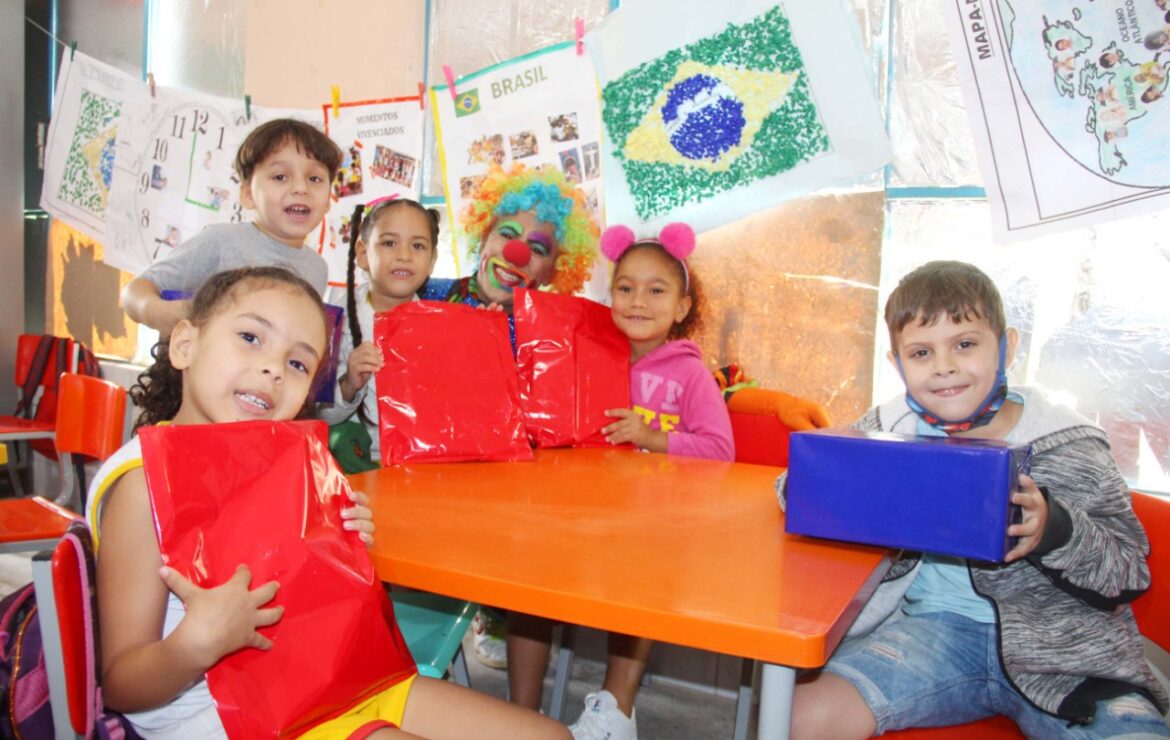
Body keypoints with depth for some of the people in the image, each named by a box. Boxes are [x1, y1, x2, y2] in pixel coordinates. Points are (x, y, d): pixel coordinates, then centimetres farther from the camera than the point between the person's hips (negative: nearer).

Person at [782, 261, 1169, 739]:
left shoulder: (1069, 446, -1)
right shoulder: (888, 430, 2)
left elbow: (1131, 570, 1)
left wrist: (1055, 529, -20)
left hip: (1063, 647, 0)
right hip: (932, 626, 0)